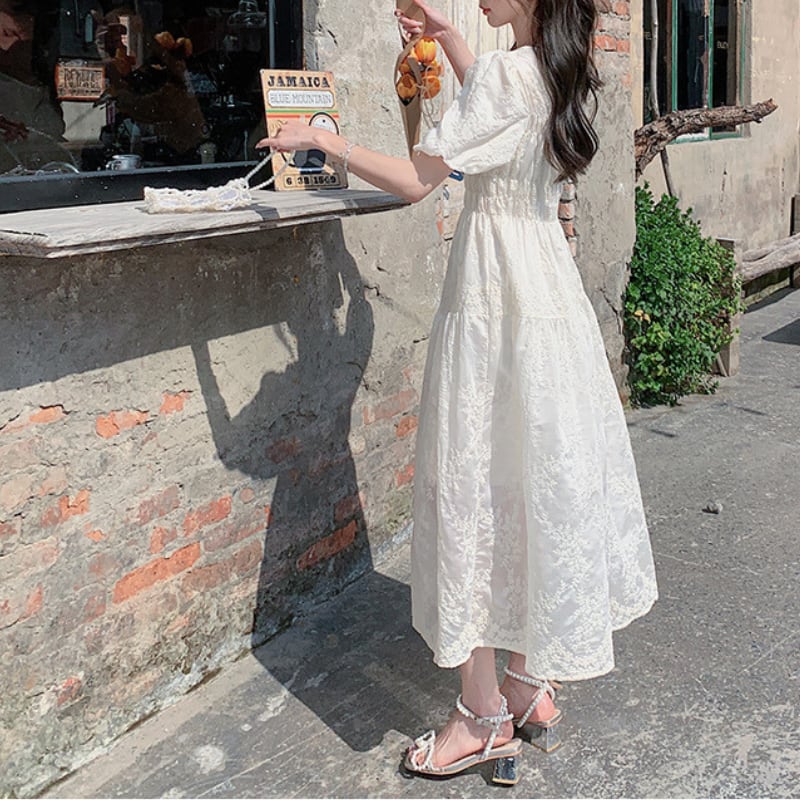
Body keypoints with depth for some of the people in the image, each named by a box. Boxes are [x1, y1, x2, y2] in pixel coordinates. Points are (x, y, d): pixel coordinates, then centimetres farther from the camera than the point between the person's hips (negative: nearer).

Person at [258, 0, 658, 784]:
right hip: (552, 299, 9)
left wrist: (322, 138, -7)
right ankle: (529, 687, 26)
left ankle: (485, 713, 11)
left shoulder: (501, 72, -17)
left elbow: (415, 180, -18)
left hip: (493, 310, -9)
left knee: (474, 489, 0)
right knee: (544, 481, 13)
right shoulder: (556, 70, 9)